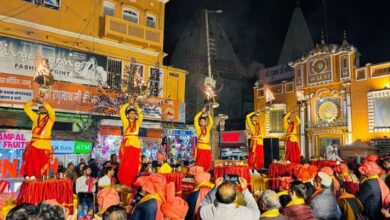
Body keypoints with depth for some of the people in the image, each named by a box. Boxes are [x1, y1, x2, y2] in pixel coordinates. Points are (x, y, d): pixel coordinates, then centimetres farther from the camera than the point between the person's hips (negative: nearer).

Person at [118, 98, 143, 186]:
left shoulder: (137, 122, 14)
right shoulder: (125, 121, 11)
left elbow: (141, 115, -1)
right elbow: (122, 111, 3)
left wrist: (137, 107, 1)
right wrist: (129, 103, 4)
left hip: (135, 144, 1)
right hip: (126, 143, -1)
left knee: (134, 164, -1)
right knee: (125, 164, -4)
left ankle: (132, 183, 5)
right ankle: (124, 183, 2)